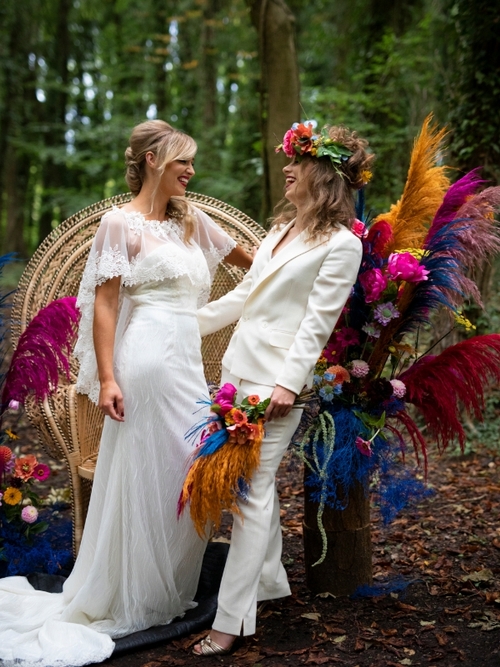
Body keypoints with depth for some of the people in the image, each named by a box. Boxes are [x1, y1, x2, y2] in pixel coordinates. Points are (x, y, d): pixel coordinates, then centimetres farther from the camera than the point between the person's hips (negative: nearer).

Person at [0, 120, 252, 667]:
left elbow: (247, 257, 27)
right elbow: (104, 304, -8)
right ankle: (133, 602, 15)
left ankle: (170, 592, 23)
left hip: (188, 362, 7)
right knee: (146, 478, -1)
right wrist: (106, 378, -14)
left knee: (189, 475, 8)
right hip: (149, 360, -7)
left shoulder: (190, 221, 16)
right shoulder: (121, 223, -3)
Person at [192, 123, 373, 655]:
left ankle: (232, 618, -1)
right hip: (238, 366, 8)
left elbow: (318, 321, -14)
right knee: (255, 481, 15)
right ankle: (269, 579, 31)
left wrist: (289, 383, -19)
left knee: (251, 487, -7)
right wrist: (194, 321, 23)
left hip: (275, 379, -8)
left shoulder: (342, 244, -9)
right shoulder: (282, 228, 15)